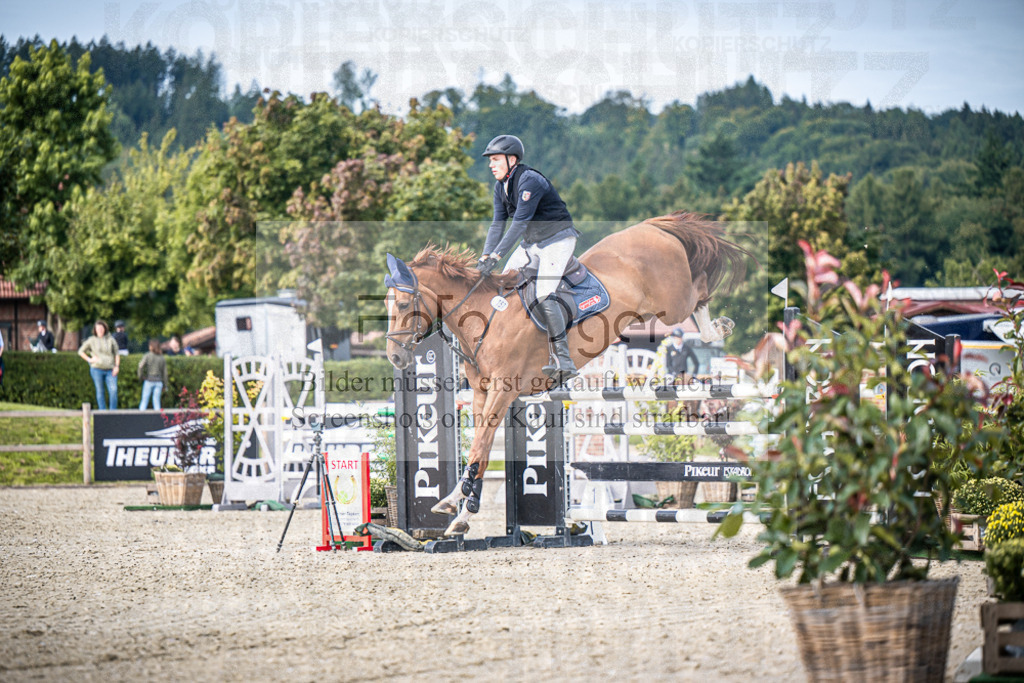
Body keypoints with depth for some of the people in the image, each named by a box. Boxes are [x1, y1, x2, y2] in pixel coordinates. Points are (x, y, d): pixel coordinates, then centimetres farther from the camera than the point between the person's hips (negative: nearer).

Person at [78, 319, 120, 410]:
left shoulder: (110, 340, 9)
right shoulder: (92, 340, 7)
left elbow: (116, 354, 12)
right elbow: (81, 351, 14)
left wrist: (117, 366, -1)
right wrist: (89, 359, 0)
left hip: (110, 370, 0)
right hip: (97, 369, 0)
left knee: (113, 390, -12)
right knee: (100, 391, 0)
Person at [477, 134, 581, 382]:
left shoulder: (529, 181, -24)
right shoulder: (501, 186, 4)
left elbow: (519, 222, -29)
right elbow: (498, 224, 3)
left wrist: (496, 256, -31)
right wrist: (485, 257, -10)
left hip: (557, 240, -9)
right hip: (532, 242, 9)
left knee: (544, 294, -21)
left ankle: (564, 361, -22)